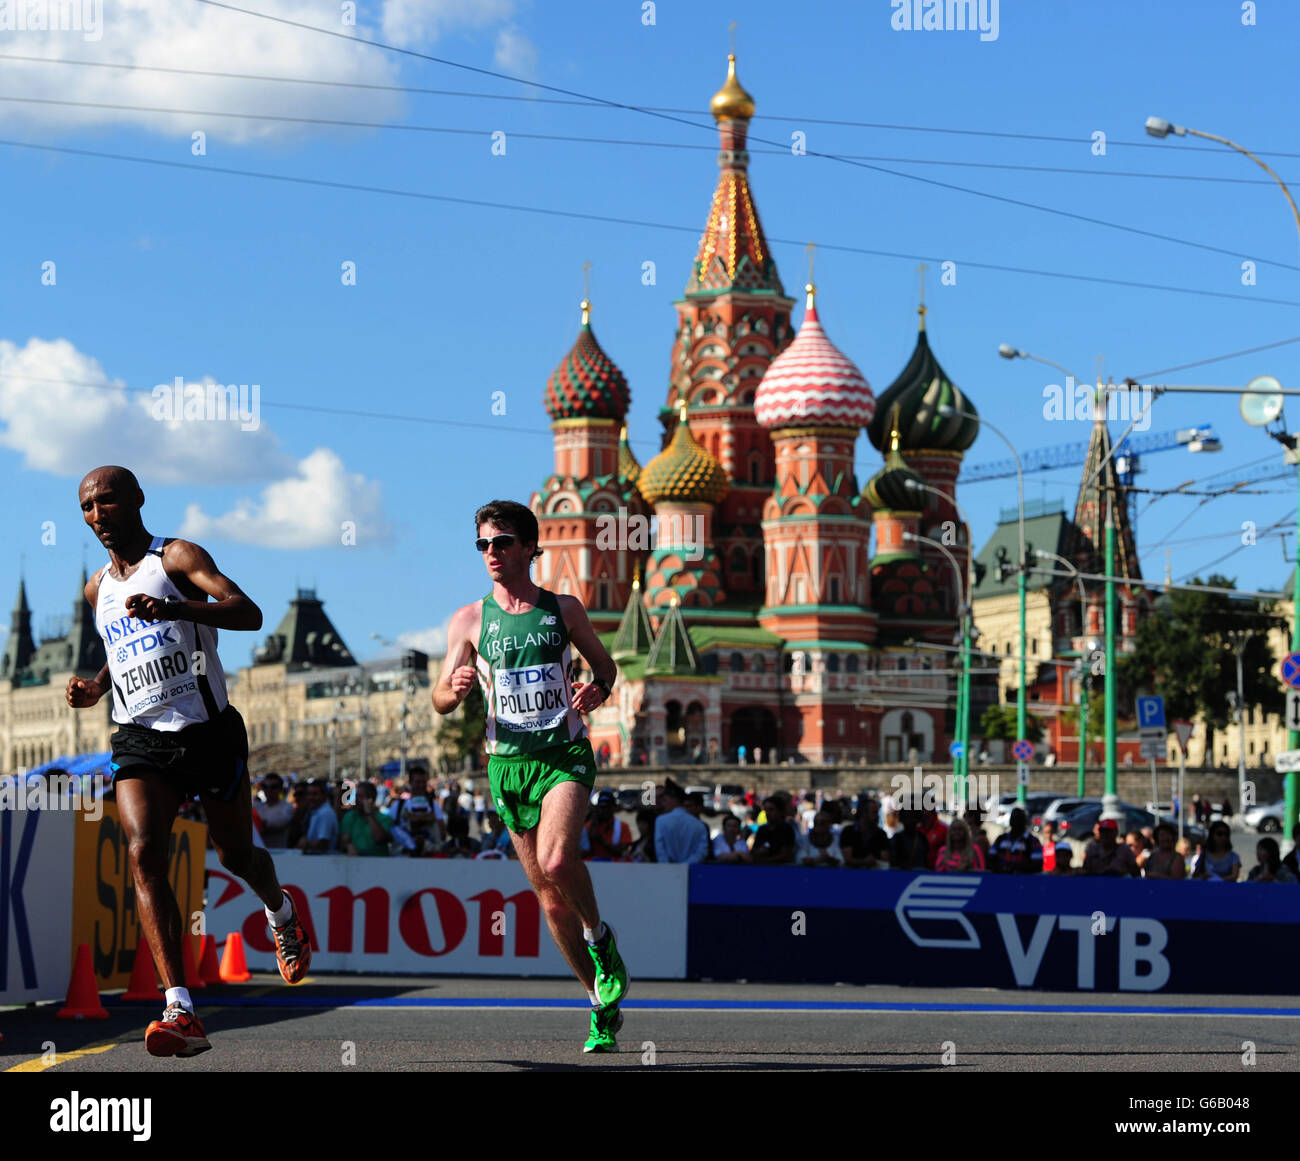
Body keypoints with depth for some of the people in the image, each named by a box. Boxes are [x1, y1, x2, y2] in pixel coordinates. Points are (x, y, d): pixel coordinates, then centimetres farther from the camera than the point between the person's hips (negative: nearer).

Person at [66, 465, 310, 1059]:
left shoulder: (176, 557, -4)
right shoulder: (98, 589, 15)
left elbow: (248, 613, -20)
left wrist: (175, 608, -35)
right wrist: (96, 687, 12)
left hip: (208, 727, -3)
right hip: (140, 739, 4)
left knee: (237, 856, 11)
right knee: (143, 853, -21)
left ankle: (282, 916, 51)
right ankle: (181, 1012, -30)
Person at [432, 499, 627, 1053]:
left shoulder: (563, 608, 5)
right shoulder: (469, 619, 6)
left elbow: (605, 664, 18)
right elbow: (441, 700, 4)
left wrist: (597, 690, -5)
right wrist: (455, 689, -20)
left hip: (566, 753, -2)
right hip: (508, 762, 2)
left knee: (556, 861, -28)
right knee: (550, 898, 4)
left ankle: (601, 938, 1)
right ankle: (604, 1009, 16)